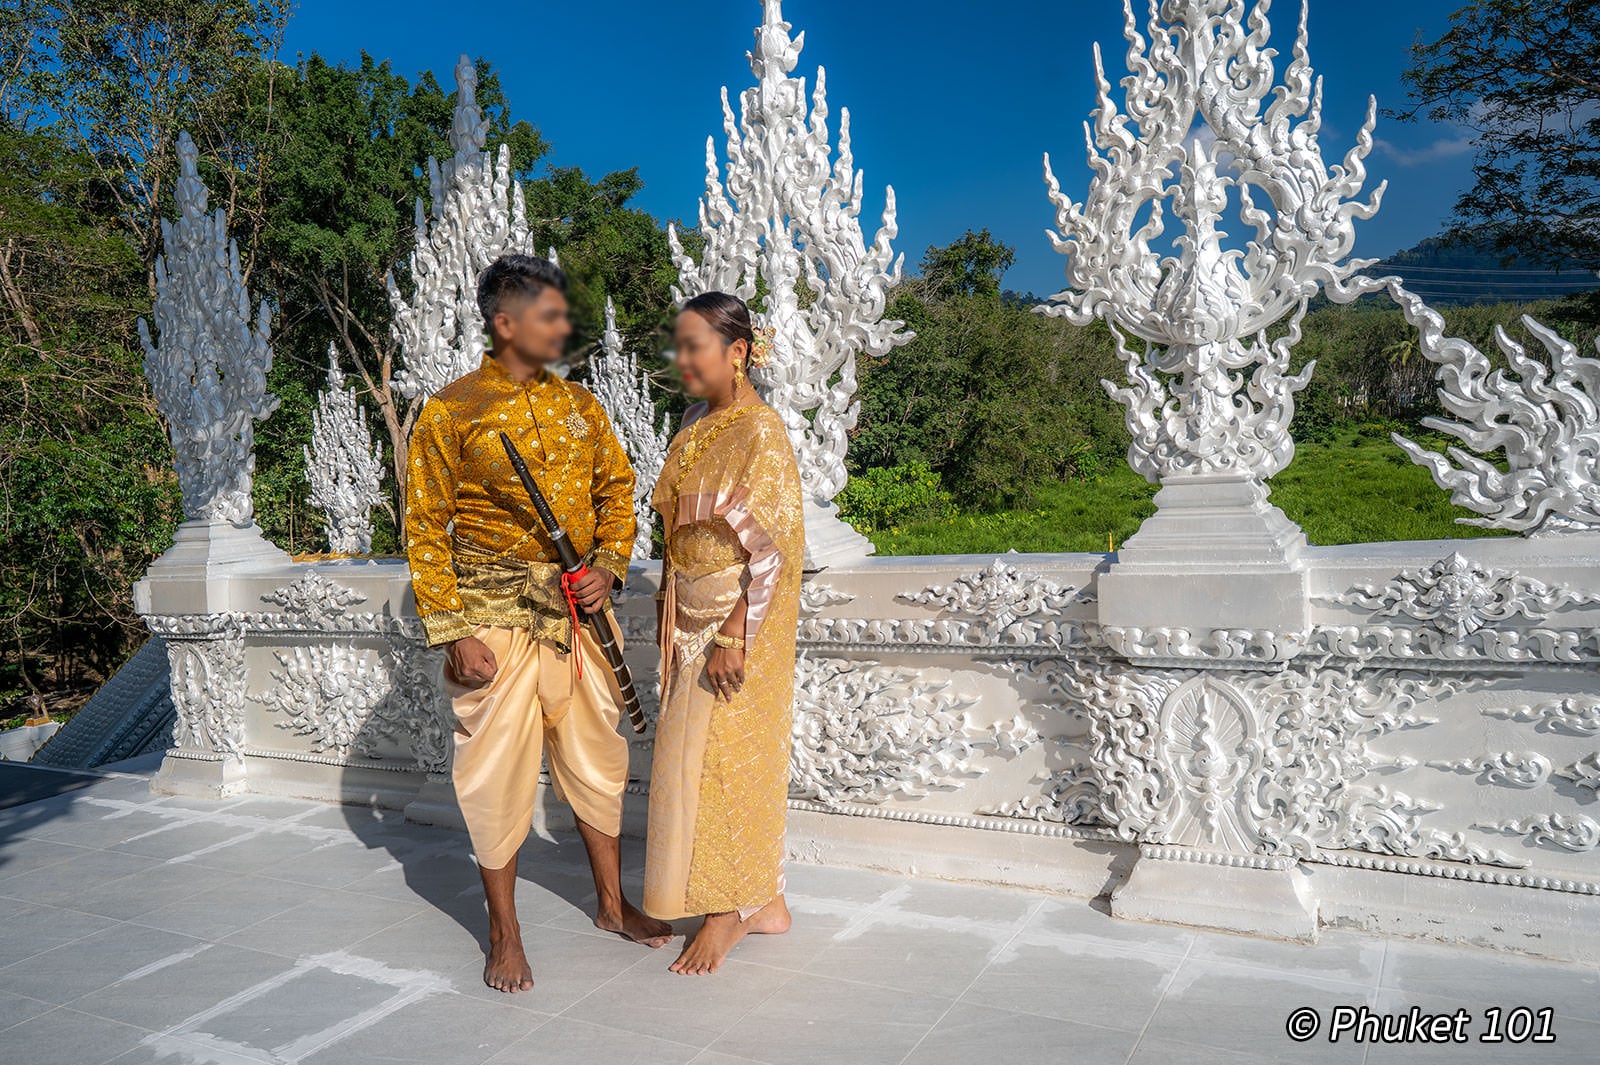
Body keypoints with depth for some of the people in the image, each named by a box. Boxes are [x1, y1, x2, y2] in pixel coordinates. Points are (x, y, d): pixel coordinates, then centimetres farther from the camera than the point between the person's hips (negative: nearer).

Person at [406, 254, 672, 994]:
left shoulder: (578, 403, 8)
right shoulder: (450, 412, -6)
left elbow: (616, 488, 14)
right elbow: (425, 530, -6)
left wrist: (608, 564, -3)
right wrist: (453, 632, -12)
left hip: (576, 609, 5)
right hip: (495, 615, -4)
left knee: (597, 758, 13)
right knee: (498, 768, 3)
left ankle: (612, 903, 30)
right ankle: (504, 933, 20)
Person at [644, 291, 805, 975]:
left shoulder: (760, 432, -16)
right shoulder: (696, 421, 8)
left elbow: (773, 549, -19)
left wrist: (733, 637, -21)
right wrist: (668, 601, 13)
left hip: (737, 624, -8)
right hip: (691, 618, 8)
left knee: (723, 759, 0)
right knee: (701, 758, 13)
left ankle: (729, 912, 19)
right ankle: (764, 901, 27)